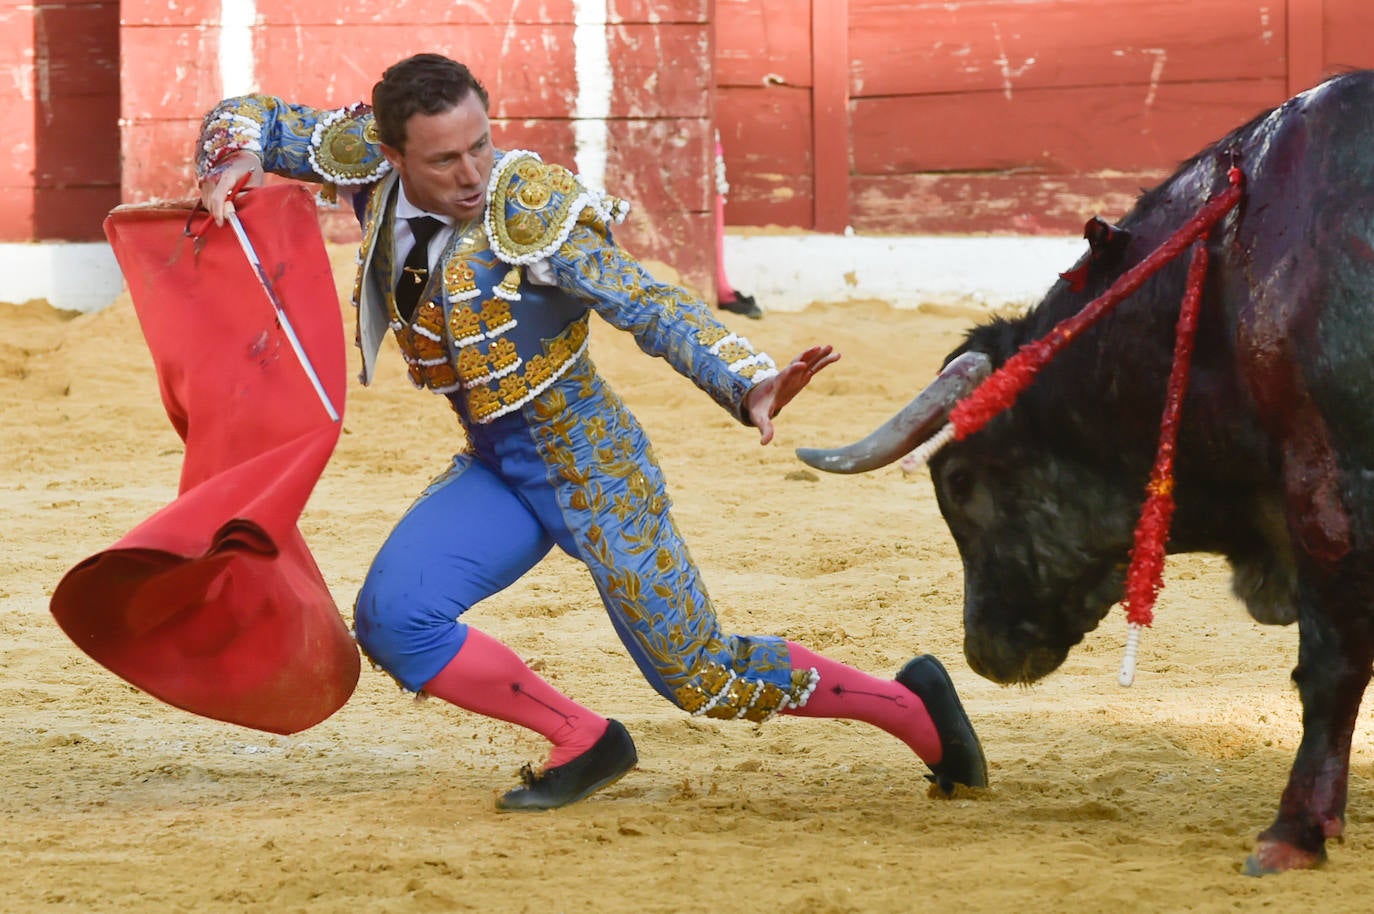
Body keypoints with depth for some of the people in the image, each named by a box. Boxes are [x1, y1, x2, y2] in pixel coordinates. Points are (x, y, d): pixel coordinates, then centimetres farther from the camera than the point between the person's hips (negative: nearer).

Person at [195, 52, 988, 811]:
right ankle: (582, 742, 6)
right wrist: (232, 164, -21)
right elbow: (252, 120, 4)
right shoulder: (369, 160, -8)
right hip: (496, 469, 6)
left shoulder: (529, 211, -23)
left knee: (706, 680, -2)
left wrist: (749, 384, -43)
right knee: (391, 620, -12)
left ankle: (913, 708, 21)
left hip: (588, 464, -6)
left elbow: (654, 308, -27)